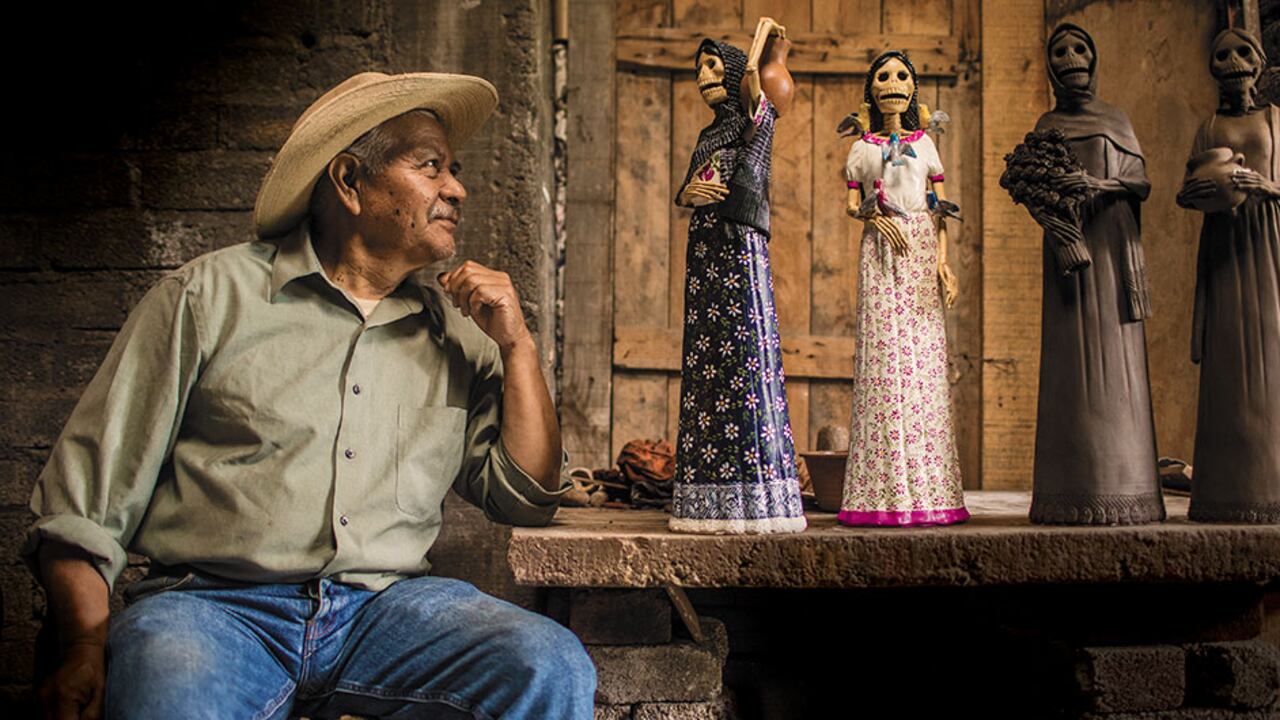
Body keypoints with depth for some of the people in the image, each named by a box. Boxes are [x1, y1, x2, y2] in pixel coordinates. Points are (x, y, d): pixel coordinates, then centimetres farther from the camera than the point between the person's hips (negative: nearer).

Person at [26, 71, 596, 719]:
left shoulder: (455, 332, 17)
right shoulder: (213, 295, 6)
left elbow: (528, 499, 16)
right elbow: (83, 500, 4)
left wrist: (517, 345, 7)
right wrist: (87, 649, -11)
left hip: (385, 605, 4)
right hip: (212, 601, -3)